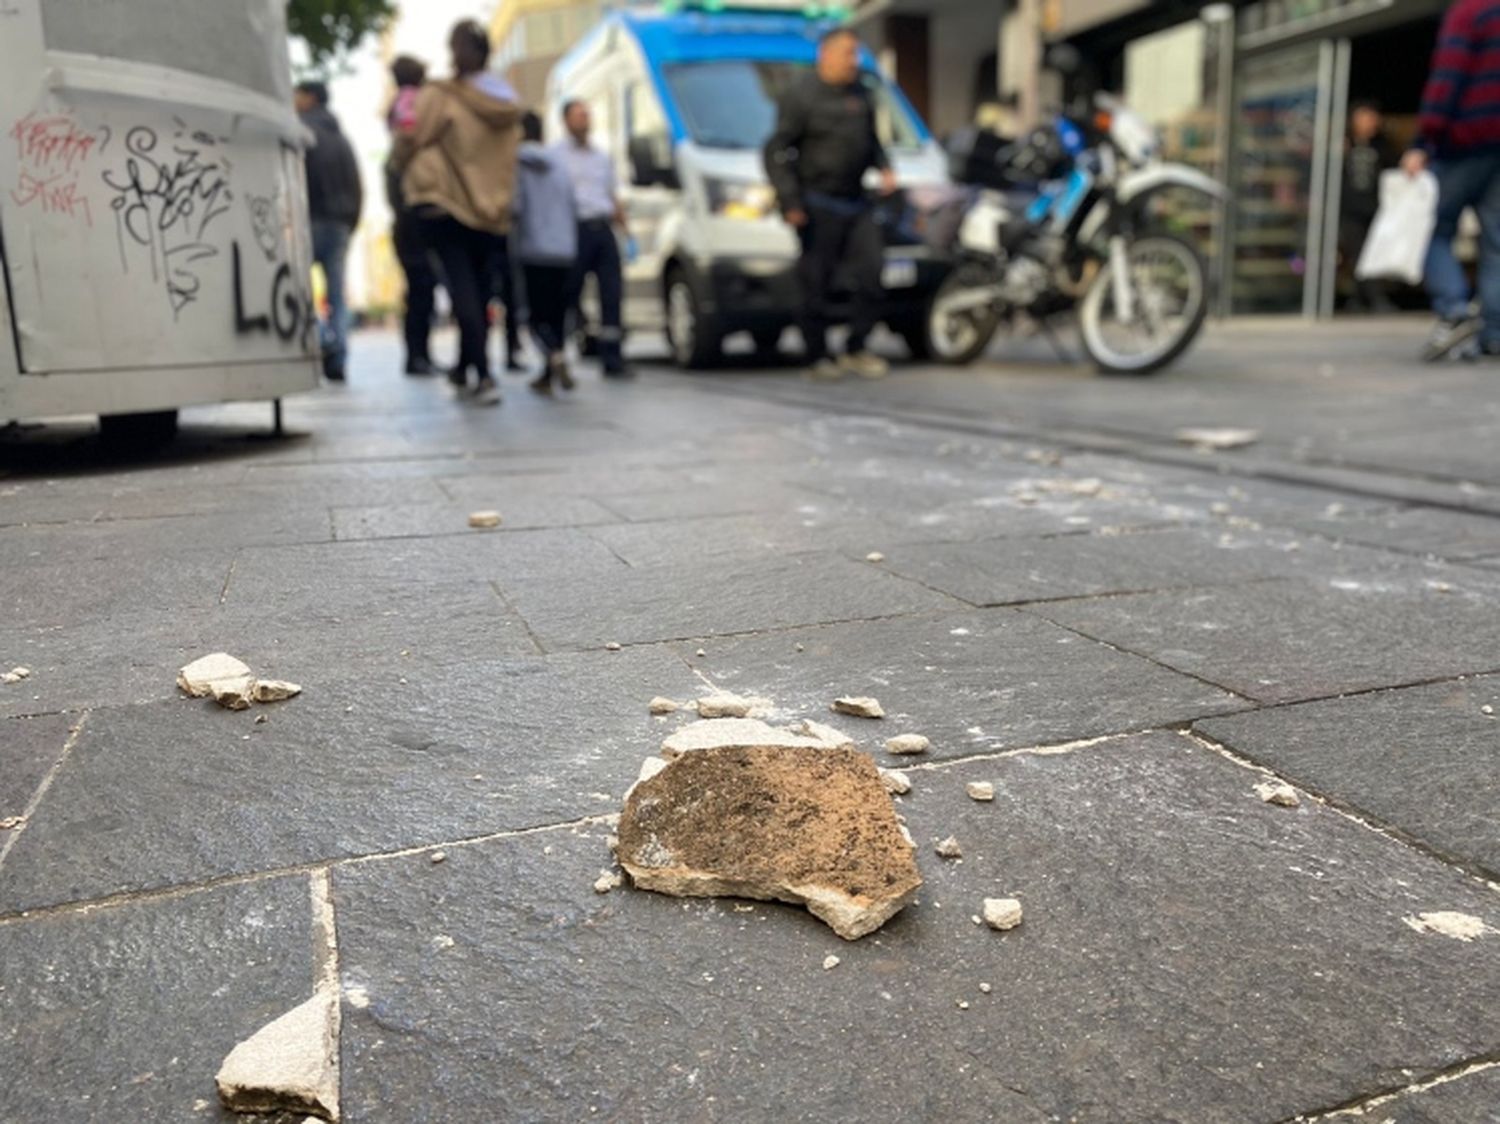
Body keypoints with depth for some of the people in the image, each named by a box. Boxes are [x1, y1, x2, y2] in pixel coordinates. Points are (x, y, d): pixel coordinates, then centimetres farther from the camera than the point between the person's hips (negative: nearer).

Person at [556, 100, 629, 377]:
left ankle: (613, 358, -2)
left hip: (603, 229, 5)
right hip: (576, 229, -5)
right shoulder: (557, 155, 6)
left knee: (612, 293, -3)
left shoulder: (603, 157, 23)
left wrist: (625, 230, 14)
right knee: (569, 297, -2)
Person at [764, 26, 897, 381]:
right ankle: (818, 357, 9)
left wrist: (884, 167, 8)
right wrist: (790, 201, -15)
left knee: (872, 271, -2)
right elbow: (776, 152, -8)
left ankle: (857, 350, 9)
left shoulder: (861, 95, 15)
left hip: (857, 202, 6)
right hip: (819, 206, -6)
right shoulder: (801, 97, -5)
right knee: (817, 283, -1)